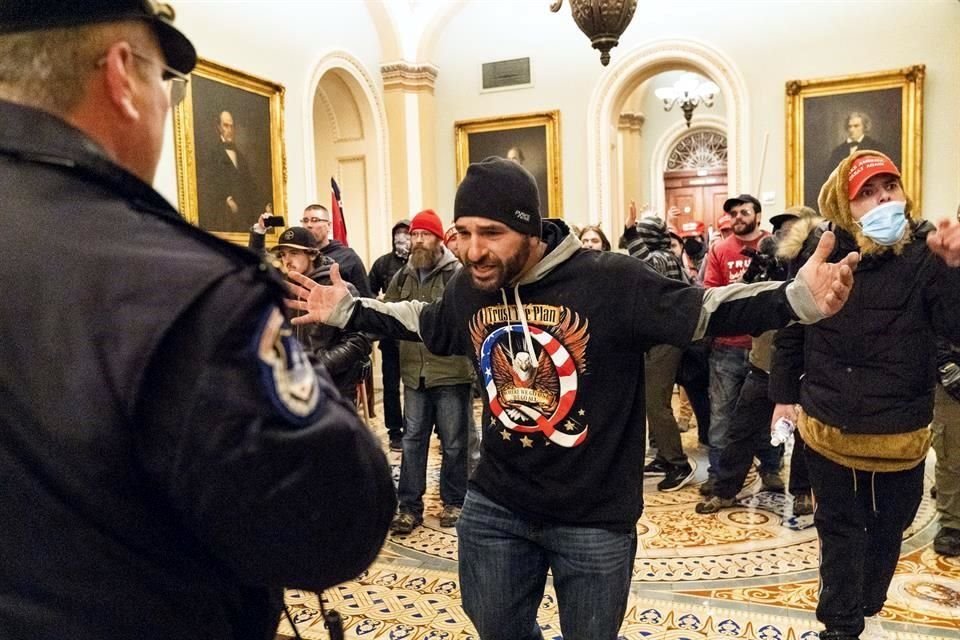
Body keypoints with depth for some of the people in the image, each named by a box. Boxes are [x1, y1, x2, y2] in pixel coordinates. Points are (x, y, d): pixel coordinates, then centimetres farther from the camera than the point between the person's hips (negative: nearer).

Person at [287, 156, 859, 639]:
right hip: (495, 506, 5)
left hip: (595, 518, -4)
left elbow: (706, 309, -19)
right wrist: (346, 310, 17)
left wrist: (797, 298, -33)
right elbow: (424, 323, 16)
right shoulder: (468, 289, -5)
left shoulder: (611, 281, -22)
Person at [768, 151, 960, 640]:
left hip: (899, 432, 1)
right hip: (828, 425, 0)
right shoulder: (822, 250, -8)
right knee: (840, 530, 14)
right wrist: (784, 393, 3)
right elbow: (789, 325, -1)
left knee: (887, 530, 21)